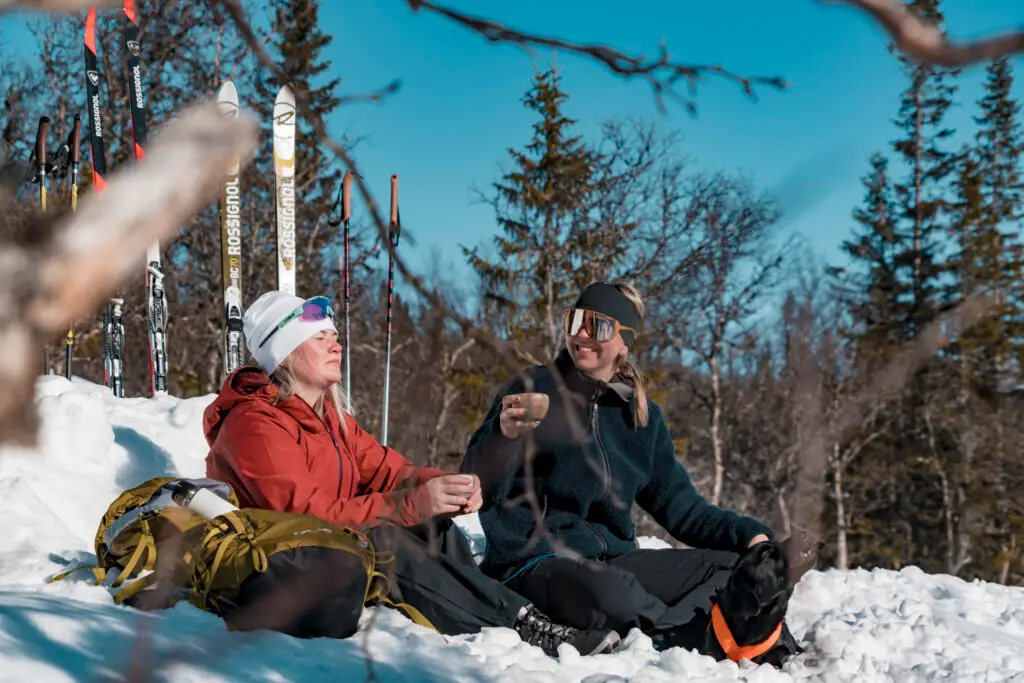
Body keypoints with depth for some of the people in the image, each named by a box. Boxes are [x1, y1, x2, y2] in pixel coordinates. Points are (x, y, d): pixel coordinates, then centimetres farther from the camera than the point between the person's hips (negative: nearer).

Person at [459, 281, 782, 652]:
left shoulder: (643, 416, 12)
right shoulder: (531, 391, -2)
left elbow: (681, 506, 14)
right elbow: (477, 493, -11)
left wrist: (750, 535, -3)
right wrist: (503, 435, -31)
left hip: (613, 560, 6)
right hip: (532, 562, -6)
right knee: (610, 592, -37)